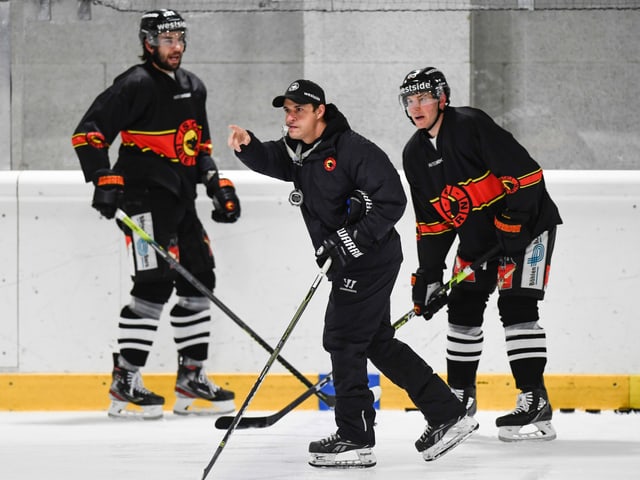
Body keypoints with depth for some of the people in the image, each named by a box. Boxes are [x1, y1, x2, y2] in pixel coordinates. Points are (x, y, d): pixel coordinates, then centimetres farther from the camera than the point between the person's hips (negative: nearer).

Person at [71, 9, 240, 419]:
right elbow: (88, 132, -15)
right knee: (155, 286, -15)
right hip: (145, 197, -9)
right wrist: (104, 180, -24)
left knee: (198, 281, 9)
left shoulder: (193, 88, 17)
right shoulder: (137, 85, -10)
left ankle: (192, 380, 17)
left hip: (181, 200, 9)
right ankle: (124, 385, -12)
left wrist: (218, 185, 15)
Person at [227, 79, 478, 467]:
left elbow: (392, 201, -20)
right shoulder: (297, 151, 9)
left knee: (343, 339, -7)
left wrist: (352, 238, -25)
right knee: (379, 343, 13)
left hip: (372, 257, -10)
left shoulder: (352, 149, -18)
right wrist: (246, 145, -26)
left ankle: (356, 439, -1)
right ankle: (448, 416, 18)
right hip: (349, 263, 10)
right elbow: (268, 160, -4)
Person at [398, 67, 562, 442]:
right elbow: (431, 223, 9)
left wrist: (513, 225, -25)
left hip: (524, 224, -8)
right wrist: (427, 276, 4)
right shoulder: (415, 154, 4)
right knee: (463, 307, 7)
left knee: (516, 304, -17)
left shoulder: (471, 126, -21)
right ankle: (461, 398, 19)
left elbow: (525, 173, -25)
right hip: (478, 235, 8)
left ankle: (536, 402, -18)